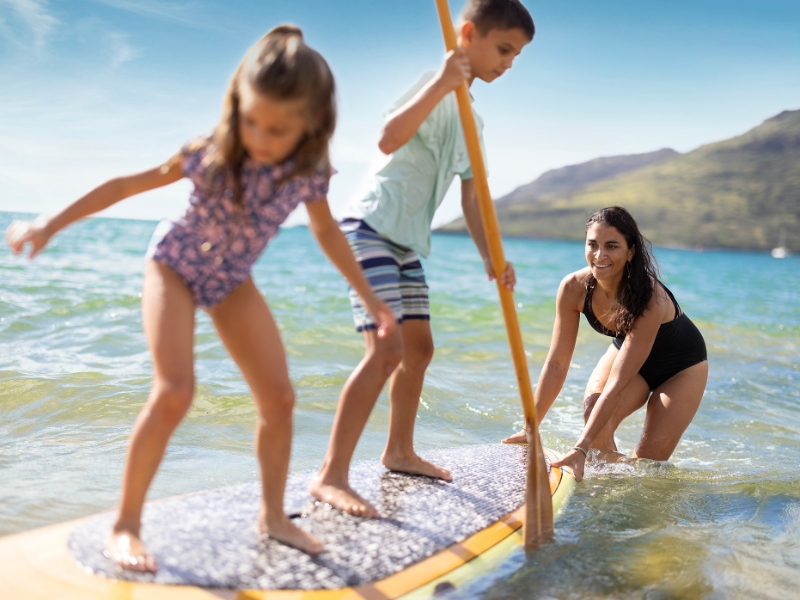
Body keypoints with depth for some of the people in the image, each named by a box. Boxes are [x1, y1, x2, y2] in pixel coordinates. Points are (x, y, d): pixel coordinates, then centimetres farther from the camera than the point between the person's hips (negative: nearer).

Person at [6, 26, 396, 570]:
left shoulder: (310, 172, -19)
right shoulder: (212, 154, -28)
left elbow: (327, 231, 0)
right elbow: (129, 184, -16)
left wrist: (370, 298, 4)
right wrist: (49, 225, -11)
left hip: (233, 280, 4)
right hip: (175, 265, -4)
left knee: (279, 398, -2)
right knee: (174, 392, -22)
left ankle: (274, 515, 16)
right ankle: (126, 525, -6)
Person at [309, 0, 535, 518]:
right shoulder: (436, 88, -12)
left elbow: (471, 194, 11)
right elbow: (389, 139, -31)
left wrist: (490, 256, 0)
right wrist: (442, 83, -35)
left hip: (406, 241, 10)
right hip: (372, 227, -10)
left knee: (419, 348, 15)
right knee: (386, 349, -20)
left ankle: (399, 452, 32)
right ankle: (331, 476, -14)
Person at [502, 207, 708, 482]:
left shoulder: (650, 299, -40)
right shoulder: (574, 288, -26)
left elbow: (616, 385, -43)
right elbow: (556, 364, -20)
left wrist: (580, 449, -48)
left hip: (681, 366, -3)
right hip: (625, 350, 3)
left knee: (648, 463, -8)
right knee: (594, 411, -26)